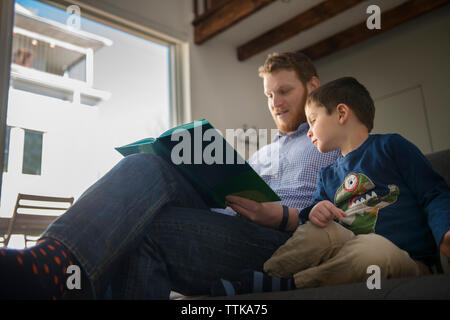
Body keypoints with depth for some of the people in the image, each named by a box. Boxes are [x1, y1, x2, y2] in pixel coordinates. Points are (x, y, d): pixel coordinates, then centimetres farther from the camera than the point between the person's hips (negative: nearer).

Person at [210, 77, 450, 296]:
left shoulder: (391, 146, 6)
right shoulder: (327, 175, 22)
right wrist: (313, 213, -10)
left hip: (408, 259, -3)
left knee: (374, 249, -36)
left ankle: (282, 286, -27)